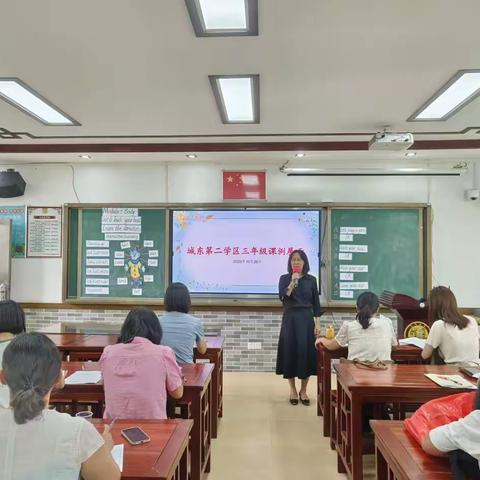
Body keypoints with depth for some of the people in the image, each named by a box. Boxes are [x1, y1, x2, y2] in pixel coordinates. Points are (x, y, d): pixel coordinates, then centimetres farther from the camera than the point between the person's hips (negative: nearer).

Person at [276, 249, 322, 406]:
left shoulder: (311, 280, 4)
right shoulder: (284, 278, 0)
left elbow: (316, 303, 5)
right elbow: (282, 297, -15)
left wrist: (317, 323, 0)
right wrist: (293, 282, -23)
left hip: (306, 319, 1)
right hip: (290, 320, -1)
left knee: (306, 352, 2)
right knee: (290, 352, 2)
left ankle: (303, 390, 18)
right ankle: (292, 390, 19)